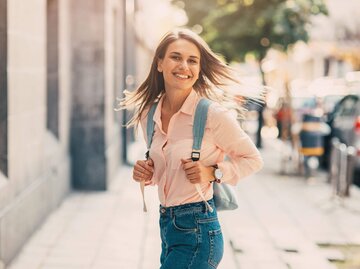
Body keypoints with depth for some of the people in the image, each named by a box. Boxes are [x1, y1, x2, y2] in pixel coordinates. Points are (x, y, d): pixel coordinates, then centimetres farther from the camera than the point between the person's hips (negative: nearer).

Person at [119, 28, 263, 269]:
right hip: (167, 227, 7)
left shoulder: (213, 114, -12)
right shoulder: (149, 115, 7)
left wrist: (213, 173, -16)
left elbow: (253, 159, -2)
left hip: (197, 232, -7)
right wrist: (146, 173, 0)